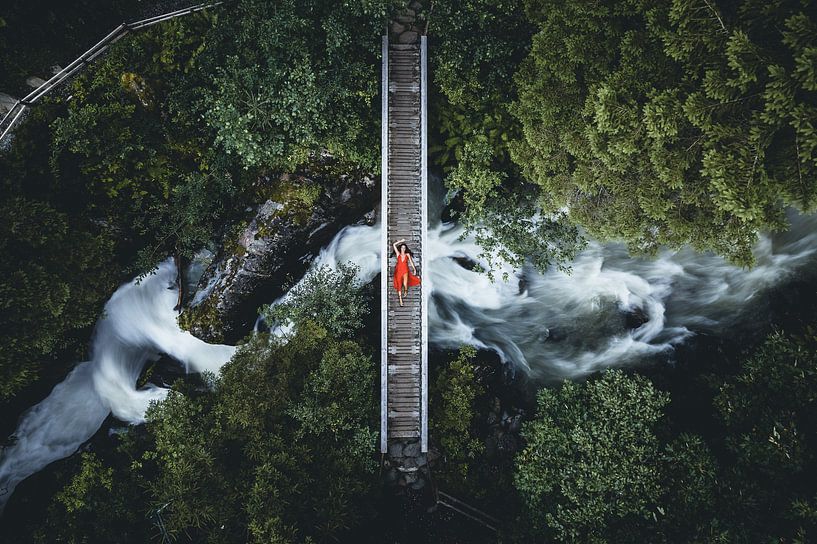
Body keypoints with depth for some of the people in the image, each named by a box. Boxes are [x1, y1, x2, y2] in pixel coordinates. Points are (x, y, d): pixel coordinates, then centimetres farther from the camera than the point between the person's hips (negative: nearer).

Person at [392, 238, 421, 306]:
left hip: (405, 271, -1)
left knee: (405, 283, -19)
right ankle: (400, 300, 3)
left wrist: (414, 269, 1)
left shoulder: (407, 254, 9)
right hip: (398, 270, 1)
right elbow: (394, 245, 6)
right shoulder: (398, 254, 9)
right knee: (399, 285, -2)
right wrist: (401, 241, 12)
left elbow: (411, 262, 8)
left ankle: (406, 290, 17)